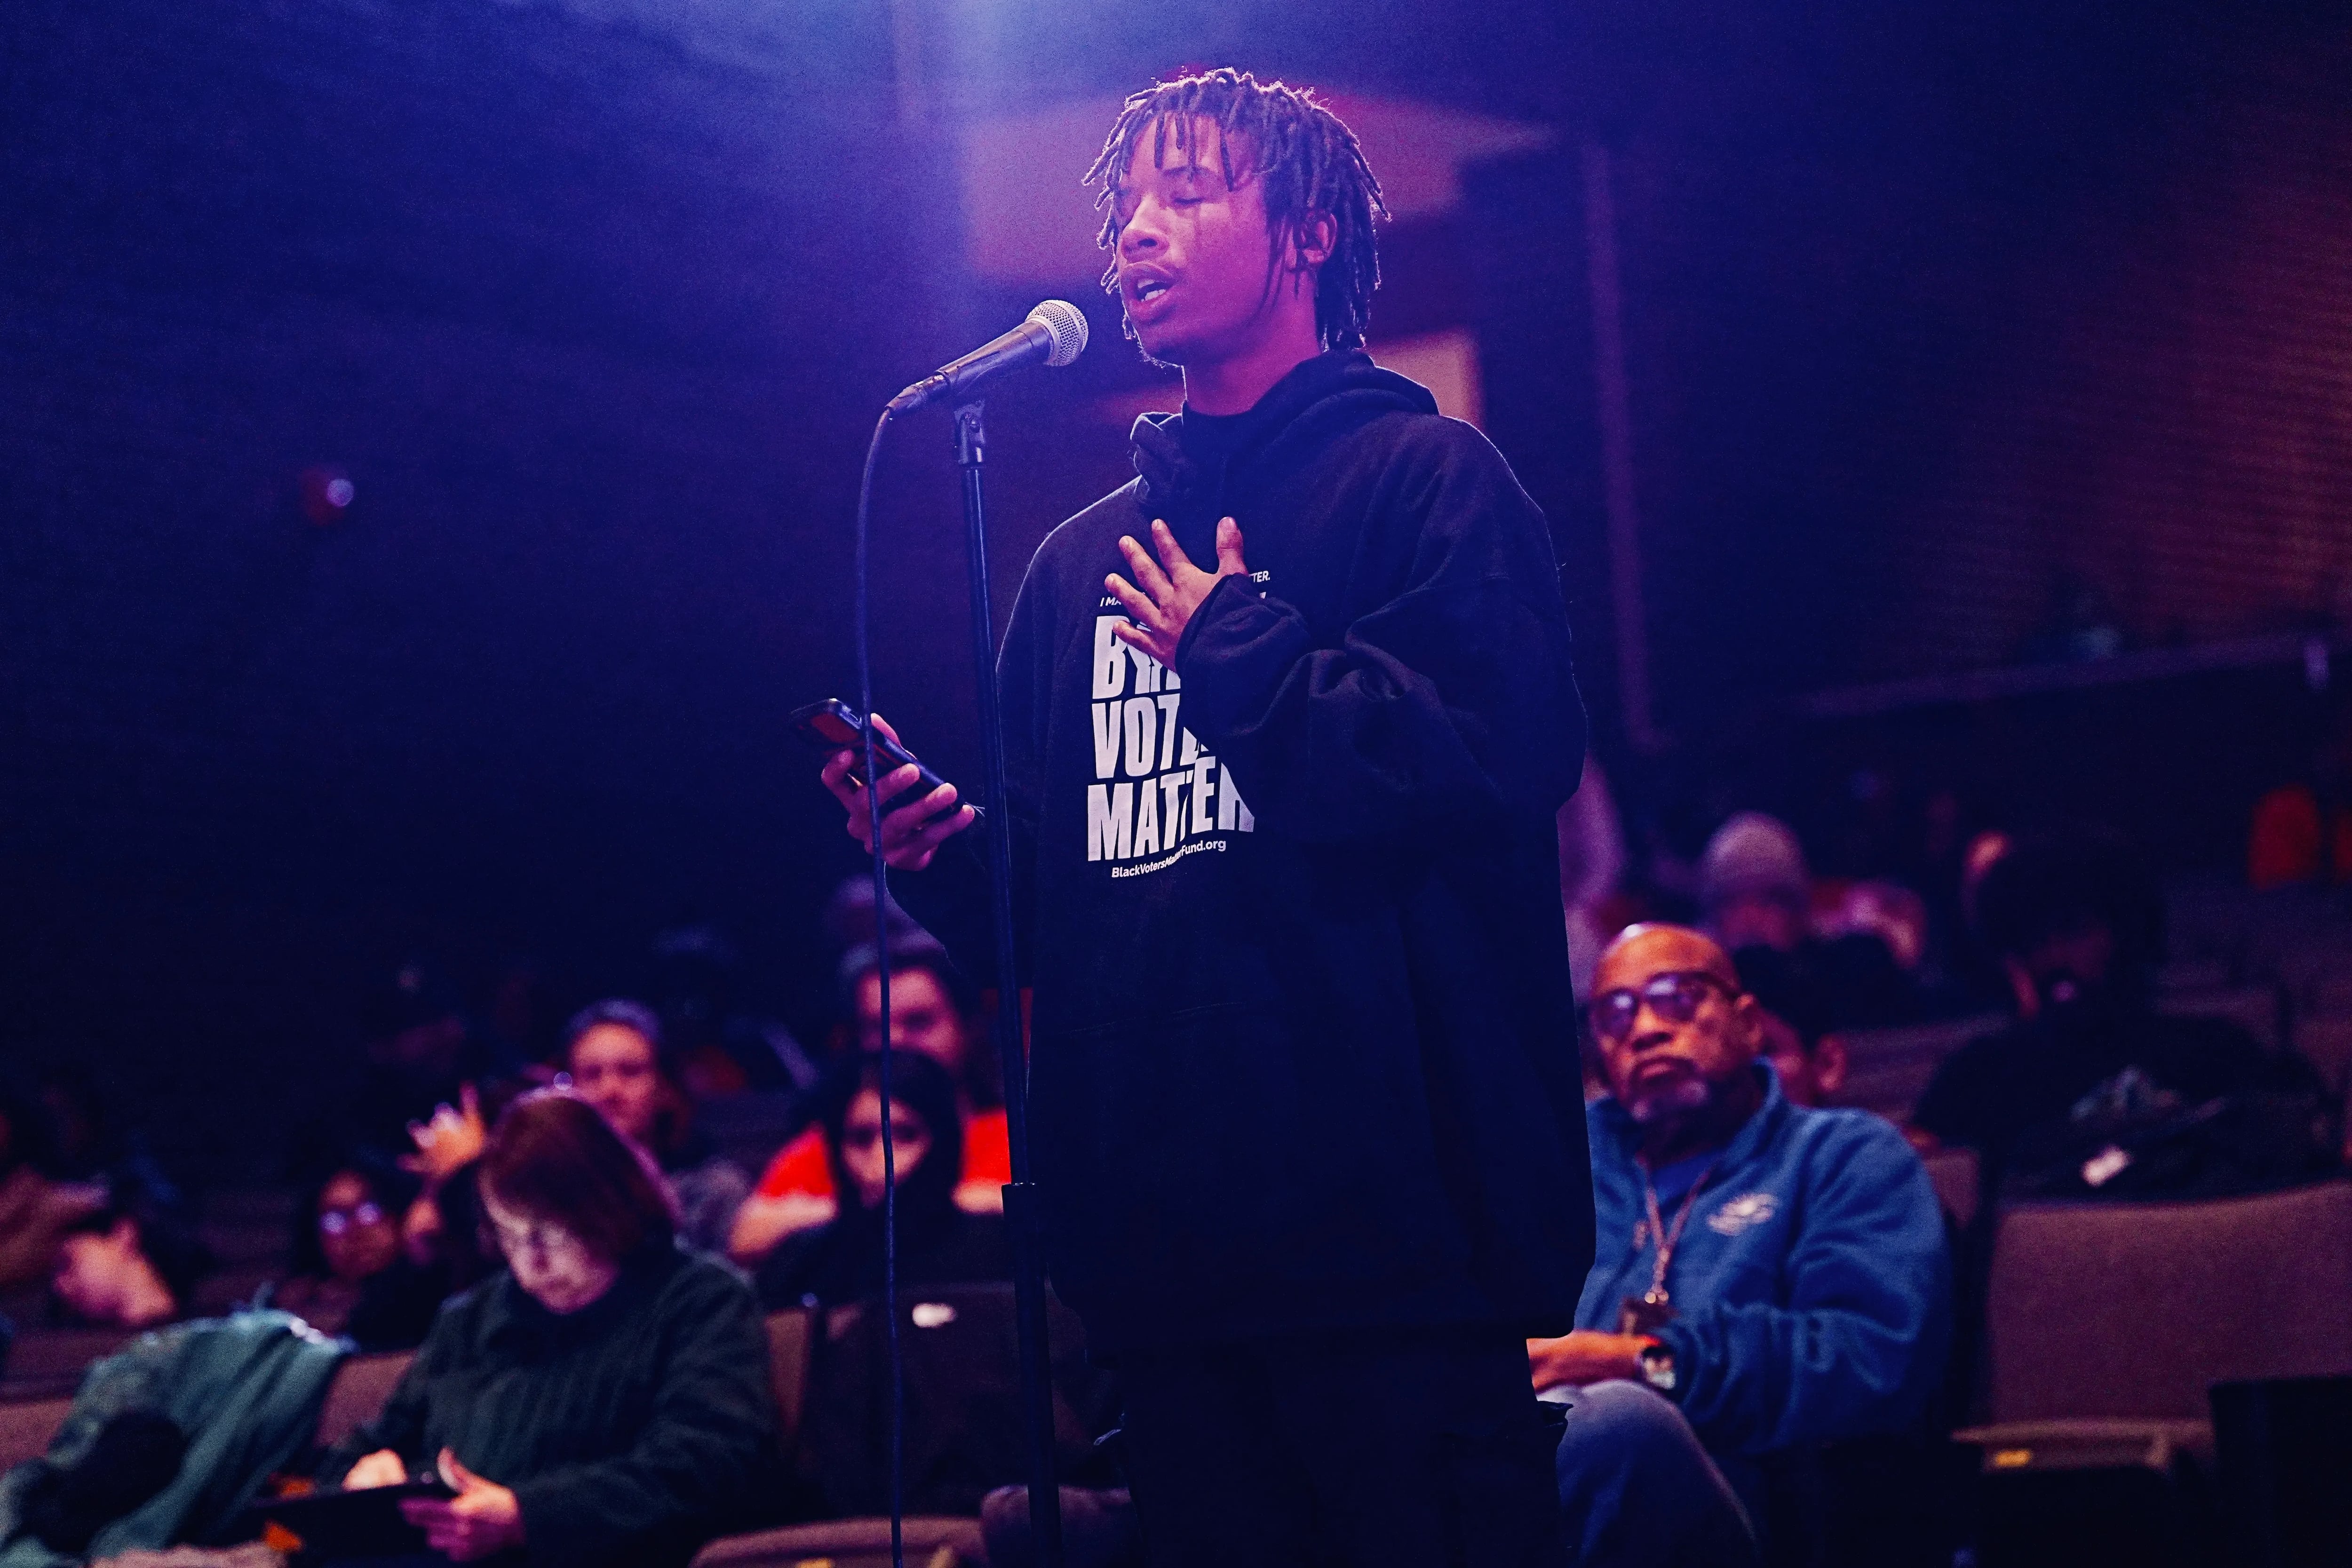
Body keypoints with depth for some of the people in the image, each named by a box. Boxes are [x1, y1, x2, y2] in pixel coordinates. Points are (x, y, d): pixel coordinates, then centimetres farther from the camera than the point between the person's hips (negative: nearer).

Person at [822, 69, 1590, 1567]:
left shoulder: (1425, 475, 0)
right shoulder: (1085, 560, 20)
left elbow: (1501, 762, -16)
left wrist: (1241, 653, -9)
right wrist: (945, 854, 1)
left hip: (1396, 1230, -6)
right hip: (1165, 1238, 6)